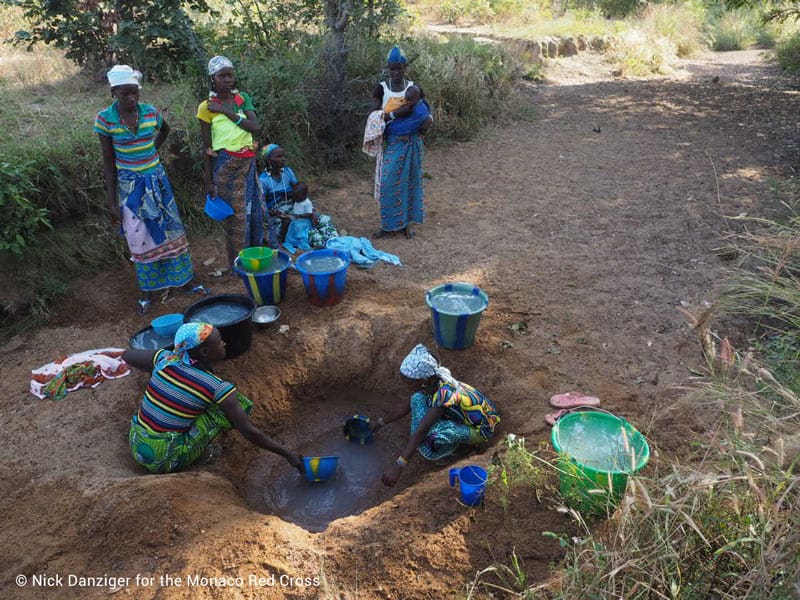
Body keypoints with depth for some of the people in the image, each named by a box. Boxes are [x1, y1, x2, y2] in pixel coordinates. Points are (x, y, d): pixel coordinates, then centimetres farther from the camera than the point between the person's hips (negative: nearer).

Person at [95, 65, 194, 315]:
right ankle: (147, 290, 17)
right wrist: (112, 202, -8)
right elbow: (108, 162, -7)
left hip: (156, 179, 3)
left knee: (169, 229, 9)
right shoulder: (105, 118, -11)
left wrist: (151, 151, 7)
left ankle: (181, 277, 25)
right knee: (139, 237, 4)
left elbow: (165, 130, 21)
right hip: (130, 184, -2)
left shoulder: (151, 112, -5)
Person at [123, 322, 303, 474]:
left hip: (135, 446, 6)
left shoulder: (166, 359, -5)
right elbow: (249, 432, -18)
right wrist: (288, 455, -9)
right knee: (238, 403, -10)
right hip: (164, 461, -6)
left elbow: (126, 355, 14)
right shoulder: (218, 388, -18)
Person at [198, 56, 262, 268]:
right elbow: (207, 147, -4)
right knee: (235, 216, 2)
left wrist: (225, 110, -13)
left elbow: (254, 126, -11)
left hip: (248, 162, 4)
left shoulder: (243, 98, 5)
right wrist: (209, 180, -5)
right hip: (226, 165, -4)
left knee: (255, 211, 12)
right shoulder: (207, 107, -6)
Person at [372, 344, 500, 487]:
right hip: (464, 416, 8)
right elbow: (410, 405, 4)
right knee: (417, 399, -4)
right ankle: (419, 444, 1)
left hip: (481, 429, -8)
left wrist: (398, 465, -43)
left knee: (434, 433, -34)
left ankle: (451, 448, -1)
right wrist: (383, 421, 12)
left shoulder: (445, 392, -37)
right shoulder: (432, 381, -12)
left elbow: (422, 429, -41)